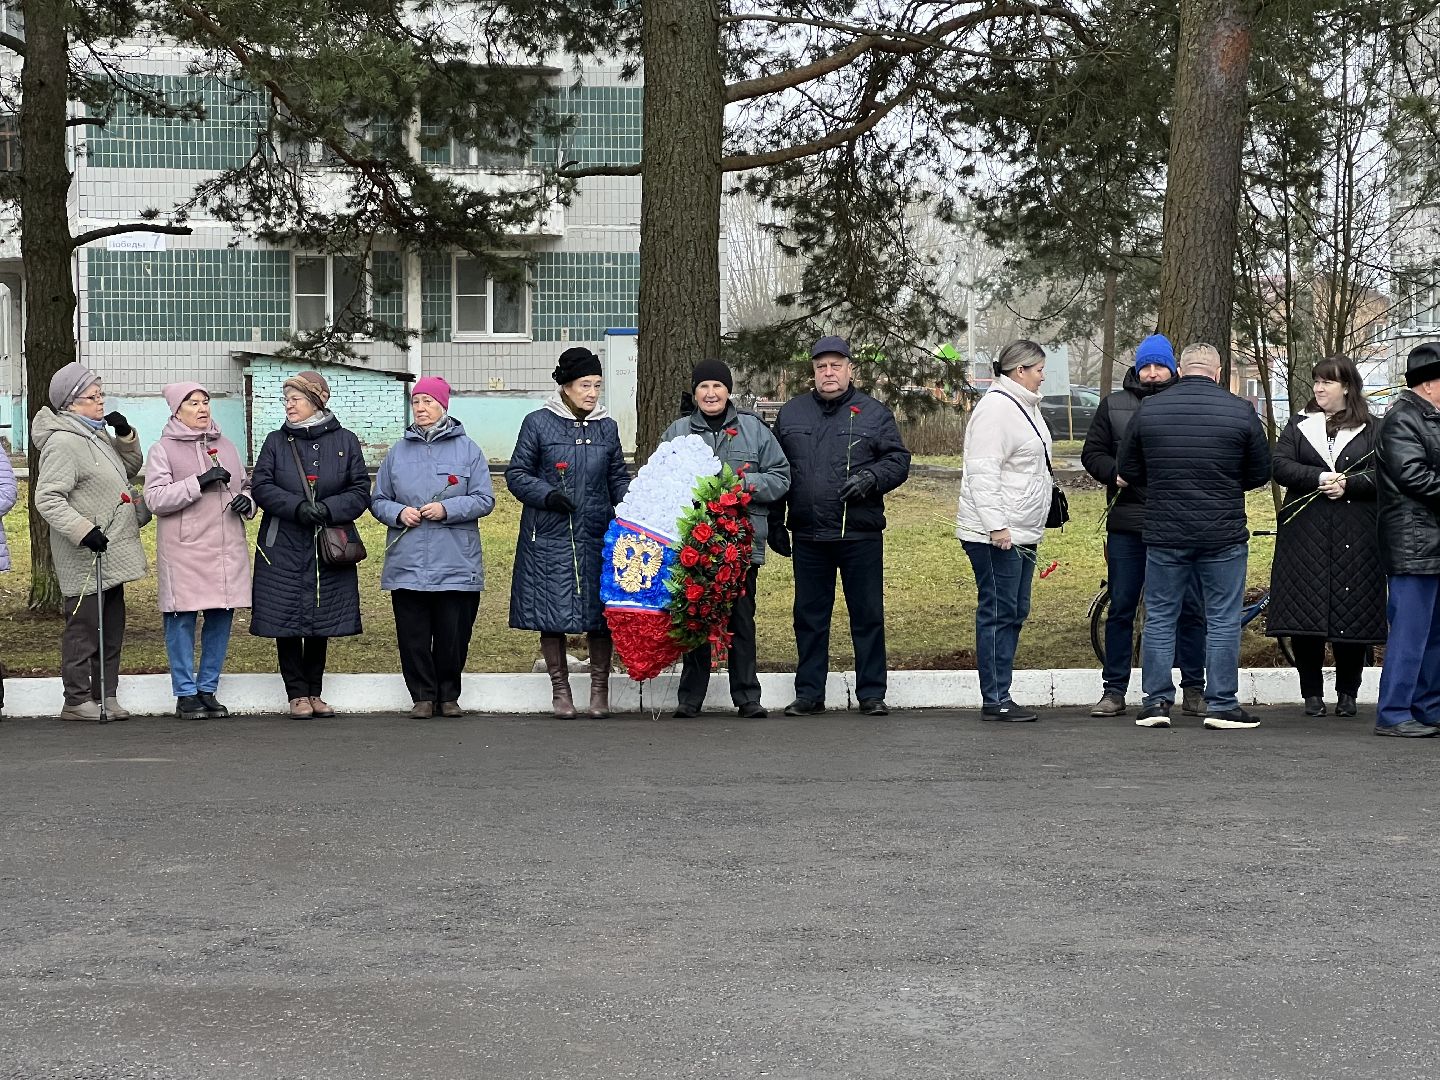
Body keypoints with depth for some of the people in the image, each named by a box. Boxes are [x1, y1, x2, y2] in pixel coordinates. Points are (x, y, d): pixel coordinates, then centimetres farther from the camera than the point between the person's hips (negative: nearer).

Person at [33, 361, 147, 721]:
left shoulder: (97, 435, 14)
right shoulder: (62, 442, -15)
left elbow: (131, 469, 25)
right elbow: (47, 498, -21)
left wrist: (125, 435, 8)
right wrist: (83, 530, -28)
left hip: (110, 555, 9)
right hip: (85, 557, -9)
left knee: (112, 627, 13)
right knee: (84, 626, -4)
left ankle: (105, 697, 20)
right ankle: (78, 701, 3)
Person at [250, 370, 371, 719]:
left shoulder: (345, 441, 4)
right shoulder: (276, 441, 4)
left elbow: (361, 491, 1)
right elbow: (261, 487, -4)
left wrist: (328, 509, -16)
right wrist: (297, 507, -19)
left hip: (329, 547, 0)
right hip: (284, 549, 0)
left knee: (322, 623, 7)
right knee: (287, 622, -1)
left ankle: (314, 692, 19)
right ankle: (297, 694, 9)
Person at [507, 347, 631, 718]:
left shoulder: (607, 427, 12)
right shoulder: (538, 423, 0)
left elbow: (618, 477, 17)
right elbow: (517, 474, 2)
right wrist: (547, 495, -15)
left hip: (597, 535, 3)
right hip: (549, 537, -3)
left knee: (600, 612, 3)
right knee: (552, 611, 1)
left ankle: (600, 688, 16)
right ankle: (560, 688, 14)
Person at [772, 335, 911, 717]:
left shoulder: (874, 413, 4)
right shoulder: (791, 413, 11)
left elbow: (898, 460, 3)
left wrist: (871, 478, -17)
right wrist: (774, 524, 11)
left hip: (861, 533, -2)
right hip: (808, 535, 2)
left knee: (868, 615, 2)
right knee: (809, 616, 8)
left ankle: (871, 693, 10)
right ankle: (809, 693, 15)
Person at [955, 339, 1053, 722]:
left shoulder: (1024, 406, 19)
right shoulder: (995, 407, -14)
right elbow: (982, 472, -21)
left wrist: (1032, 528, 27)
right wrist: (996, 525, -25)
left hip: (1022, 533, 10)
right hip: (996, 535, -10)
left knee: (1015, 612, 11)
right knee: (998, 613, -7)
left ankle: (999, 695, 16)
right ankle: (994, 700, -3)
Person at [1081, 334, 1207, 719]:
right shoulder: (1114, 405, 8)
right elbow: (1092, 453, 10)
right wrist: (1115, 472, -9)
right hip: (1127, 525, 1)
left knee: (1190, 608, 3)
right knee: (1121, 608, 6)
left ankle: (1193, 690, 13)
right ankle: (1114, 690, 13)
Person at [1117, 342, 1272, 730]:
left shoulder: (1149, 410, 0)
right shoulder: (1240, 411, -4)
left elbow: (1128, 472, 6)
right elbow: (1260, 472, 4)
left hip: (1164, 534, 1)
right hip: (1223, 536, -1)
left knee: (1159, 618, 10)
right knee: (1223, 621, 5)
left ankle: (1157, 701, 9)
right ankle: (1221, 705, 6)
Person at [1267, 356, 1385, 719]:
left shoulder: (1371, 429, 9)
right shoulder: (1299, 426, 13)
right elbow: (1279, 466, 0)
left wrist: (1349, 484, -16)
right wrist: (1319, 479, -14)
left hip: (1356, 538, -1)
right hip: (1304, 535, 1)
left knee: (1352, 615, -1)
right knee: (1305, 616, -3)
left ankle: (1347, 693, 11)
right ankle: (1312, 693, 7)